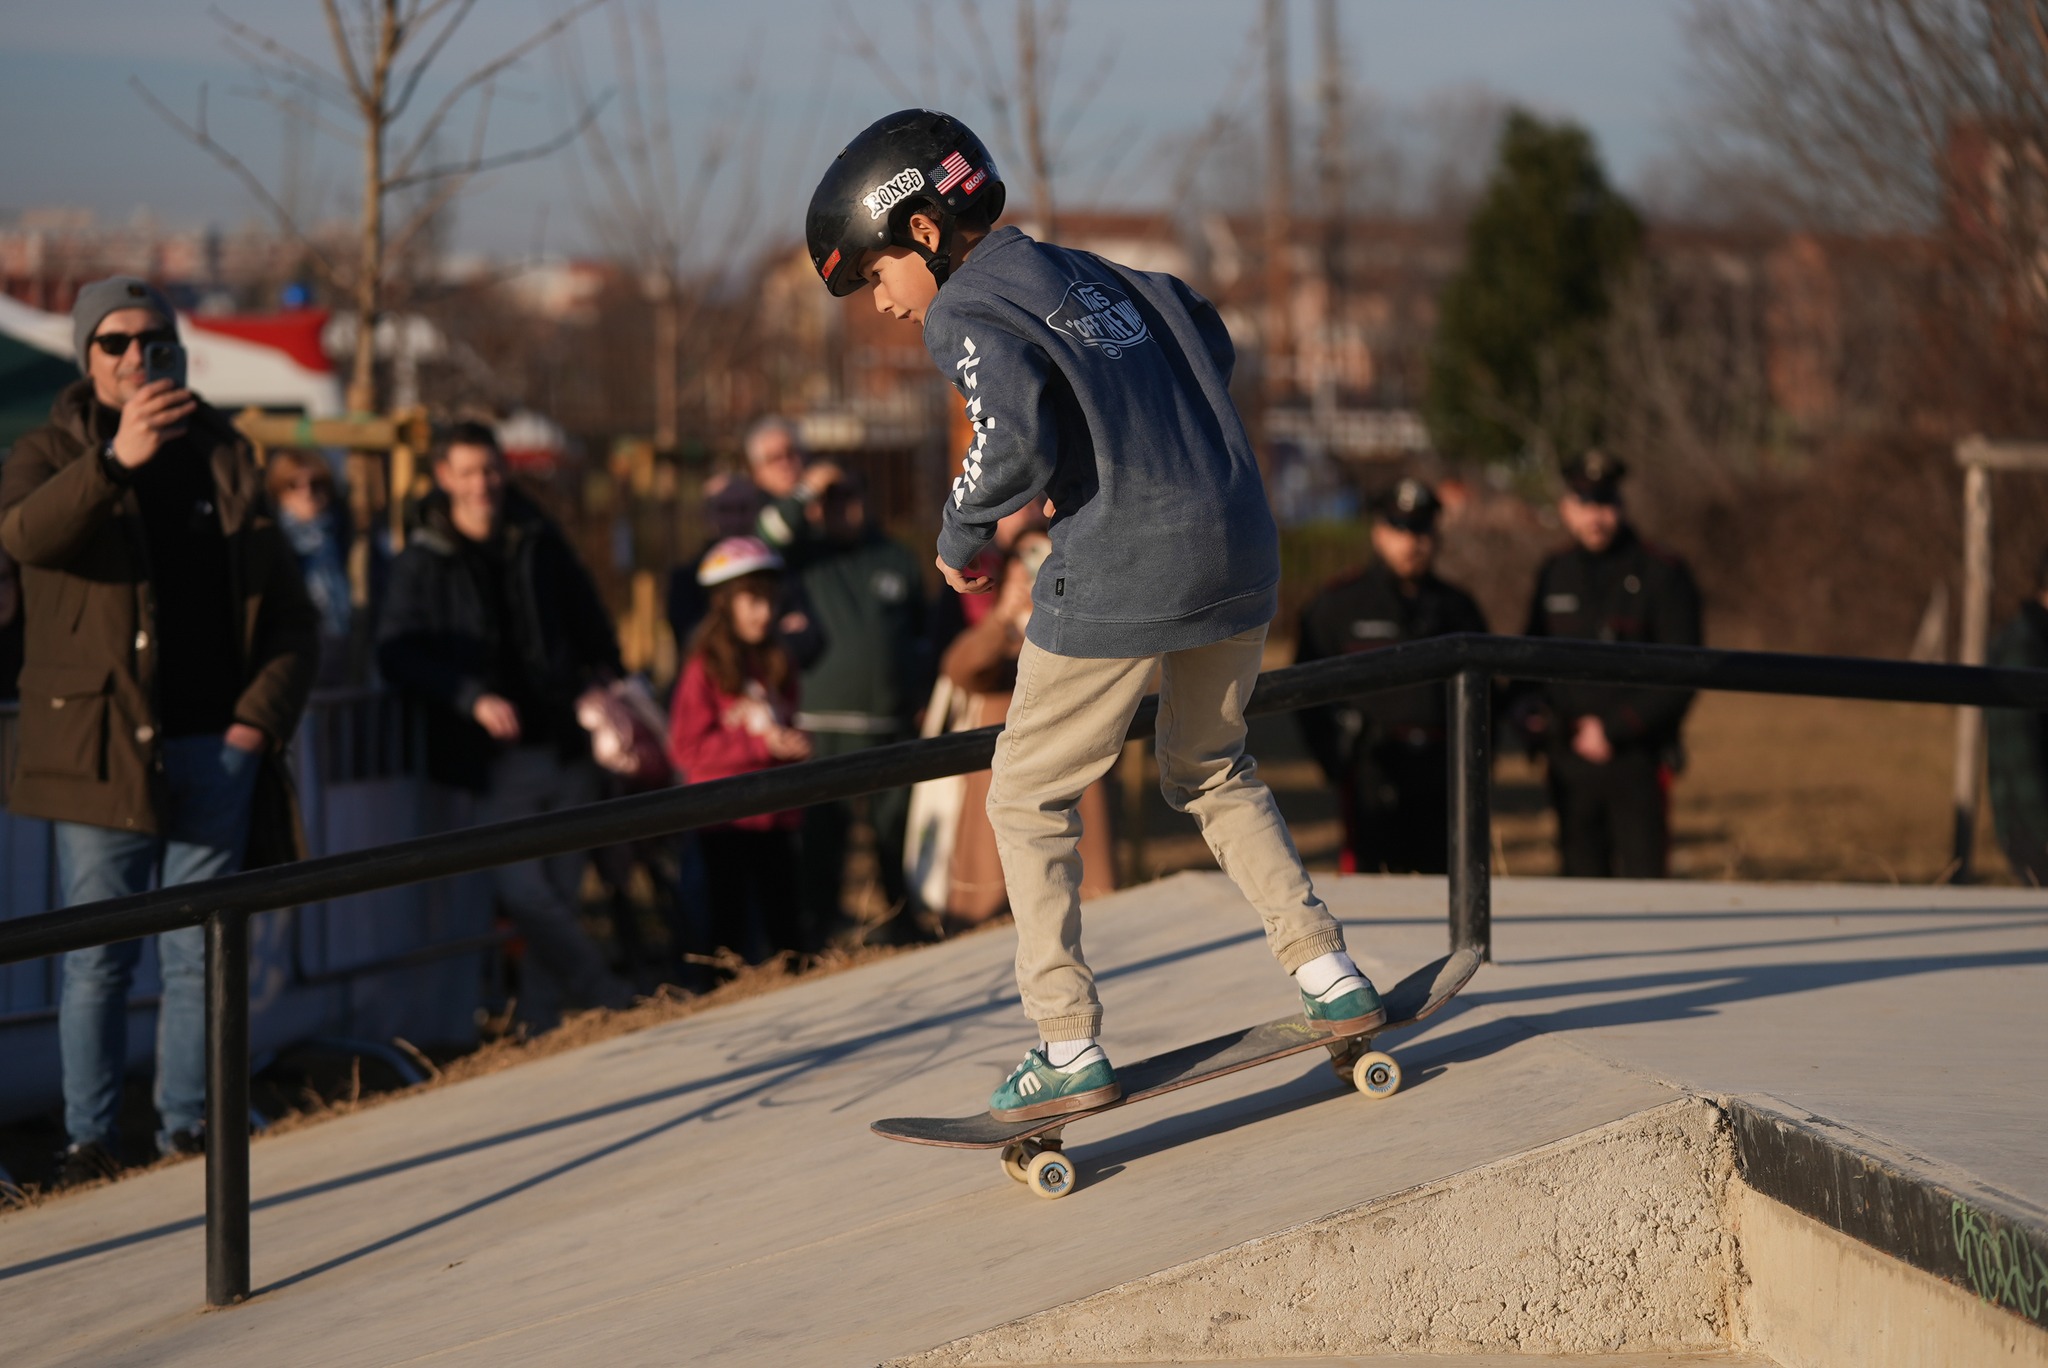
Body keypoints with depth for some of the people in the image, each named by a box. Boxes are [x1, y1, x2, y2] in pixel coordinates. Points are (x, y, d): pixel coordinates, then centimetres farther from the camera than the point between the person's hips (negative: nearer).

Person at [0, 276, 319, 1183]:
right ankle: (89, 1140, 2)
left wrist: (262, 718, -1)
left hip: (215, 750, 3)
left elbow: (292, 618, 14)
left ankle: (188, 1132, 12)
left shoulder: (225, 465, 12)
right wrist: (114, 461, -39)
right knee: (98, 958, -2)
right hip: (101, 747, -3)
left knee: (199, 957, 6)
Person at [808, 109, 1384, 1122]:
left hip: (1121, 578, -7)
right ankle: (1328, 975, 21)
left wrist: (960, 538, -3)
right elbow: (1211, 346, 28)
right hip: (1239, 547, 8)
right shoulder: (1092, 276, 20)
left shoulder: (966, 313, -5)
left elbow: (1014, 440, -20)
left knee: (1027, 801, 8)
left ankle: (1069, 1047, 4)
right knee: (1207, 769, 28)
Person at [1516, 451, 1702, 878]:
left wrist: (1614, 730, -15)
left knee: (1642, 882, -7)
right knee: (1581, 875, 7)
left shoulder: (1662, 575, -5)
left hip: (1636, 761, -4)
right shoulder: (1554, 575, 10)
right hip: (1569, 761, 4)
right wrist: (1529, 706, 2)